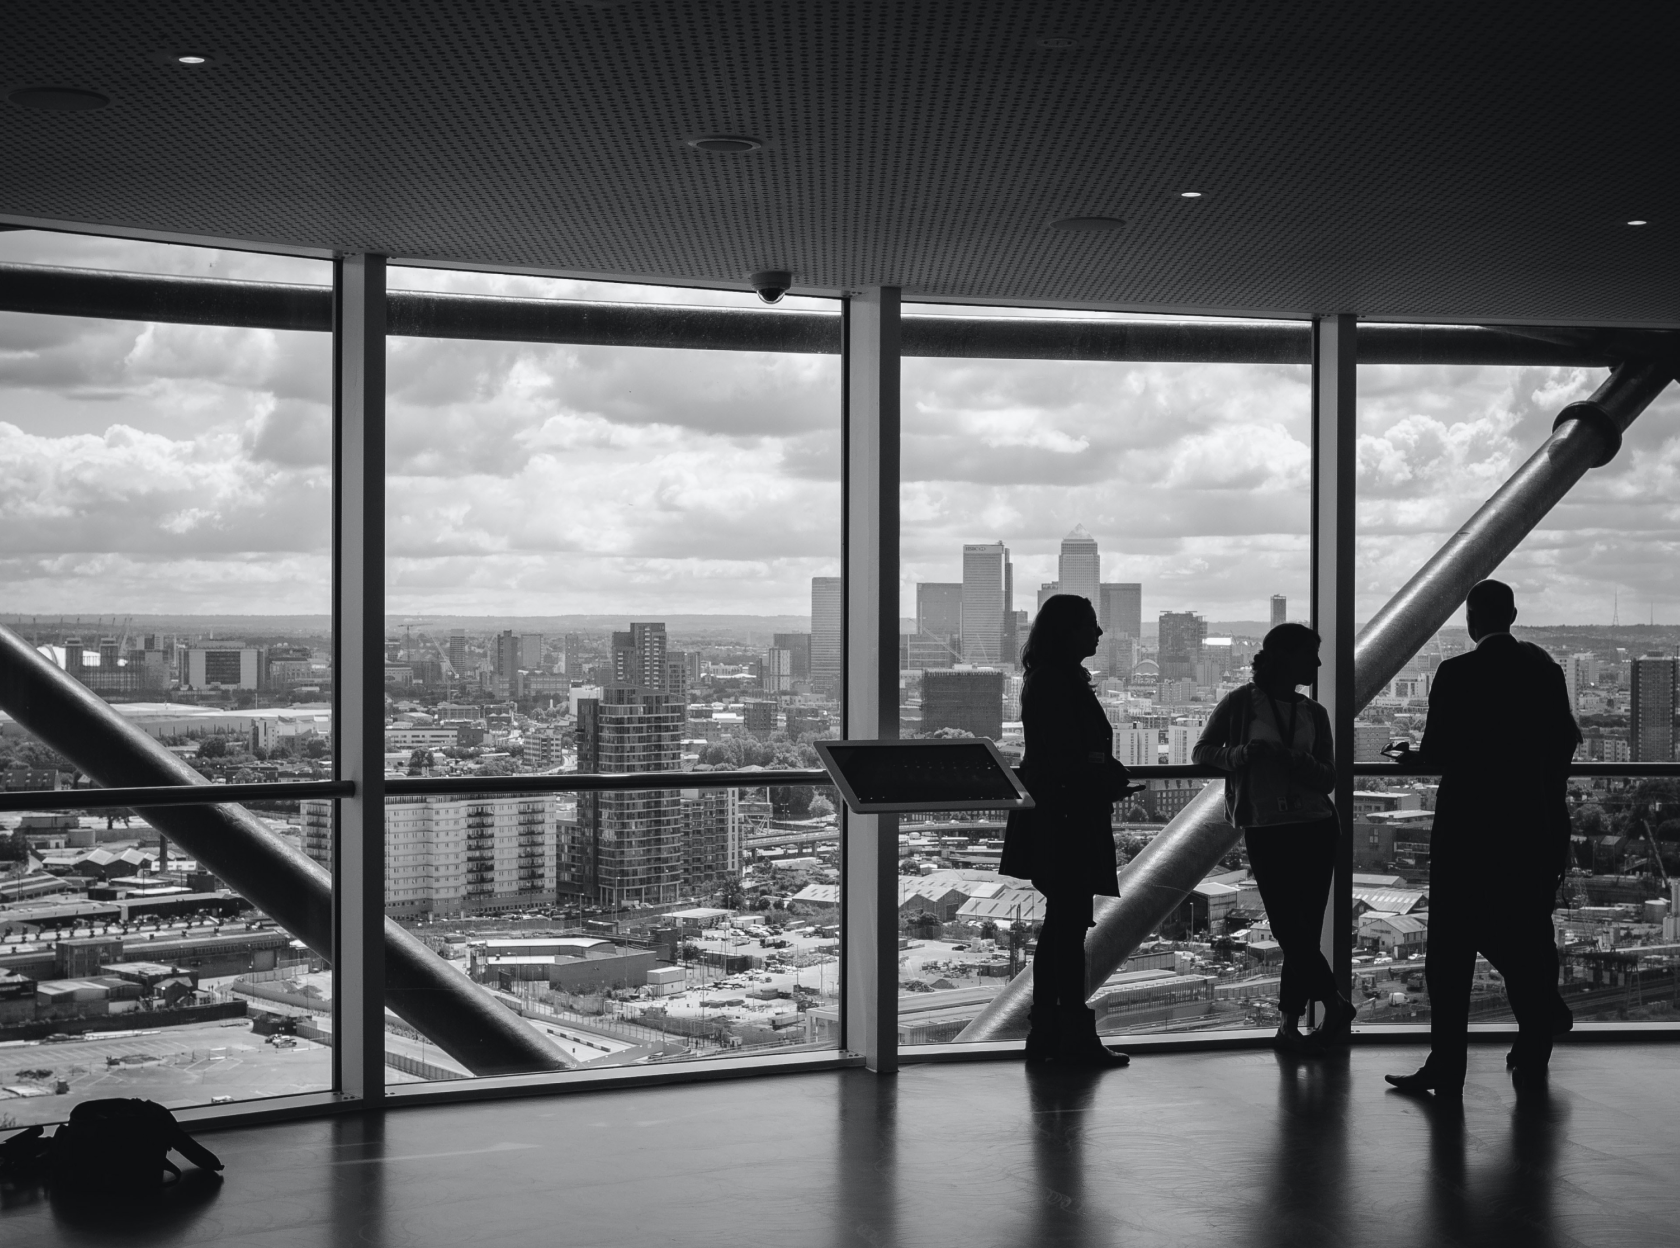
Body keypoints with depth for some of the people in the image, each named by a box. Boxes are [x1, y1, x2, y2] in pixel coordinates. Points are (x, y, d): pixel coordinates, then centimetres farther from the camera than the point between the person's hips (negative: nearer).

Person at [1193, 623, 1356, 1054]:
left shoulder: (1313, 713, 10)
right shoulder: (1241, 703, 0)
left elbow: (1327, 780, 7)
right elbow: (1202, 751, 2)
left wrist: (1296, 762, -14)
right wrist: (1240, 753, -17)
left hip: (1316, 827, 3)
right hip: (1264, 829, -3)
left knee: (1304, 929, -1)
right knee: (1288, 926, -6)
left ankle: (1289, 1023, 10)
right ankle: (1335, 1003, 8)